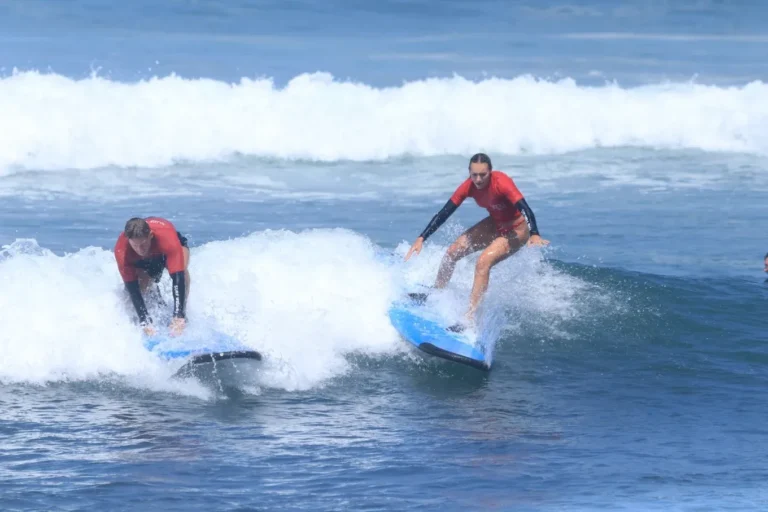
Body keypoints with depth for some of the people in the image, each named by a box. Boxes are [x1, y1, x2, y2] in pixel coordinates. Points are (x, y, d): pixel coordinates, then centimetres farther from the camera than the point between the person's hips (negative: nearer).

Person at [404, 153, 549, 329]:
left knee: (483, 262, -27)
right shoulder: (469, 187, -15)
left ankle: (470, 318, -26)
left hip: (516, 230, -7)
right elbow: (444, 213, -10)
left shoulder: (501, 183, -33)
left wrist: (534, 235, -60)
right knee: (452, 252, 5)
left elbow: (525, 209, -42)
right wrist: (421, 239, -15)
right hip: (494, 224, 7)